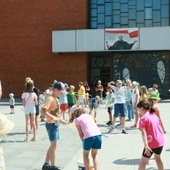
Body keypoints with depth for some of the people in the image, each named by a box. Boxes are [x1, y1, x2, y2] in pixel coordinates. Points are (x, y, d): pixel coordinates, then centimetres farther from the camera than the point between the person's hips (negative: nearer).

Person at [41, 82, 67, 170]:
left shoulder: (55, 98, 10)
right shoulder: (50, 98, -19)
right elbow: (43, 111, -31)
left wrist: (60, 120, 18)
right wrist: (52, 117, -38)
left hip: (55, 124, 10)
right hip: (52, 124, -10)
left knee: (52, 145, 16)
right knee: (54, 145, 0)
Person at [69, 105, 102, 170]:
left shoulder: (77, 120, 9)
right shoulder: (88, 115, 24)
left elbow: (80, 133, 8)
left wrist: (83, 141, 21)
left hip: (89, 136, -5)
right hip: (98, 134, 5)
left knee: (85, 154, 20)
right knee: (94, 154, 22)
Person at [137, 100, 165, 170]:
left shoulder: (143, 118, -13)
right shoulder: (154, 115, 9)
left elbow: (143, 133, -23)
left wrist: (146, 146, -30)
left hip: (152, 143, -7)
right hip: (161, 140, 7)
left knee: (143, 161, 0)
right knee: (157, 158, 28)